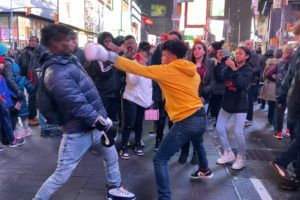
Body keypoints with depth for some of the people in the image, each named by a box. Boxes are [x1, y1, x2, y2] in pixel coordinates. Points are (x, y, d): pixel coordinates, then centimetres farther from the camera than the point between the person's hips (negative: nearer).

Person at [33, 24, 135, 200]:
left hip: (95, 124, 10)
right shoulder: (56, 72, -24)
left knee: (111, 155, 26)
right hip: (79, 131, -10)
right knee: (62, 175, 4)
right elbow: (77, 105, -28)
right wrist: (104, 124, -24)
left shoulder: (69, 59, 7)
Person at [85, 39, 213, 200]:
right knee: (197, 143, 39)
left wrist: (110, 56, -11)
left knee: (160, 160, -1)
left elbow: (138, 69, -13)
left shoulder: (167, 70, -9)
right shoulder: (193, 72, 9)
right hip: (201, 118, 9)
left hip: (186, 122, -8)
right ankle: (205, 170, 63)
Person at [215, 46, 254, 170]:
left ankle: (241, 158, 15)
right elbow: (220, 77, -12)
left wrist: (234, 69, -31)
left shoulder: (249, 70, -8)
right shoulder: (230, 66, 5)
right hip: (227, 103, 5)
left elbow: (241, 84, -25)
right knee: (219, 128, 4)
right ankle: (228, 153, 21)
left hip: (240, 105, -5)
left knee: (238, 132, -8)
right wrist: (220, 62, -20)